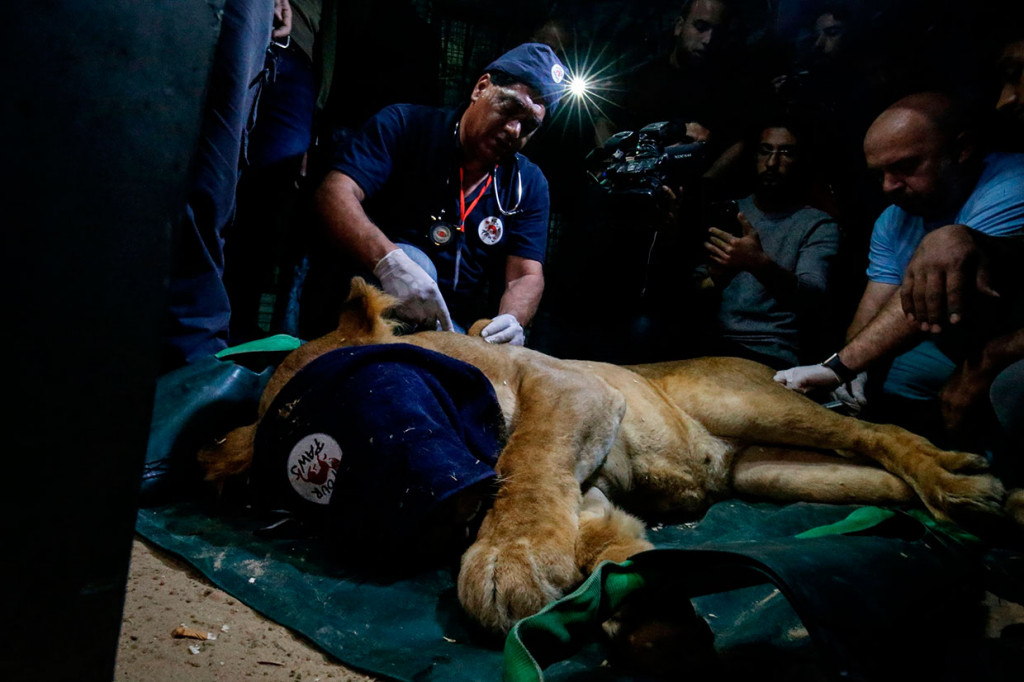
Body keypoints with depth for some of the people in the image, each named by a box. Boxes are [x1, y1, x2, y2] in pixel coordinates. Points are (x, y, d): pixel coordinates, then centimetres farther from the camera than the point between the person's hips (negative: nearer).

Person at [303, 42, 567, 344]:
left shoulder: (530, 184, 5)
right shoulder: (404, 125, -5)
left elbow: (526, 276, -3)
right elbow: (334, 193, -19)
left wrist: (511, 321, -28)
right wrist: (389, 261, -38)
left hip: (454, 330, 2)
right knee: (413, 261, -34)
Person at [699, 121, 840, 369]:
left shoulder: (819, 225, 5)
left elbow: (812, 297, -12)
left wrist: (760, 264, -29)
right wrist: (715, 281, -12)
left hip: (771, 356, -4)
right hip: (711, 342, 4)